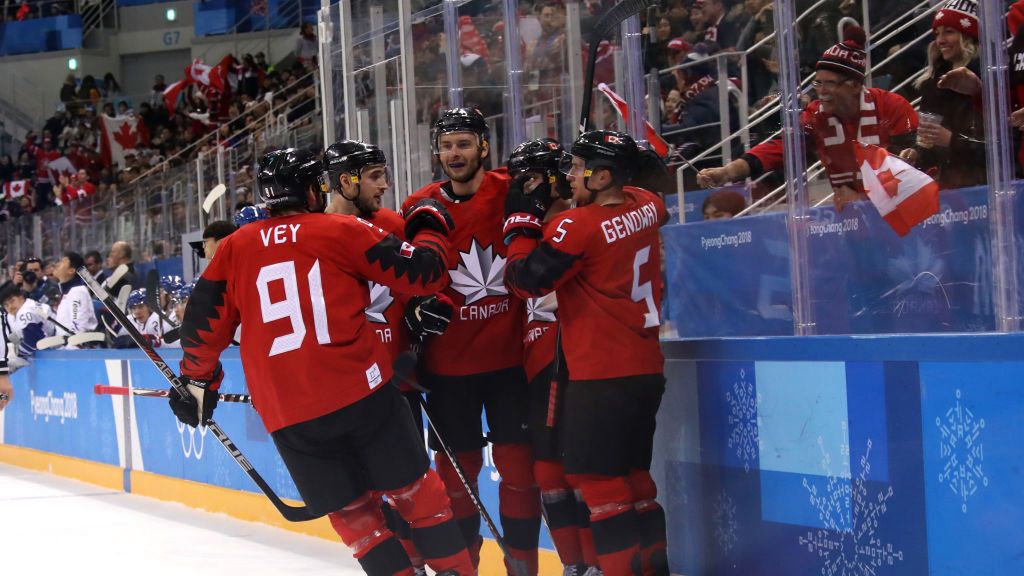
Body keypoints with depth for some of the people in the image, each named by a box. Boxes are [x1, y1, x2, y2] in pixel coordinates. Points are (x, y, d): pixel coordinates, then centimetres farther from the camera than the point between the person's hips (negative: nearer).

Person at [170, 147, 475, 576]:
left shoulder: (235, 247, 10)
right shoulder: (342, 231, 2)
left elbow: (205, 321, 12)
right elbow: (421, 275, 1)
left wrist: (197, 382, 26)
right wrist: (430, 228, 21)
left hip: (286, 414, 2)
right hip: (360, 393, -2)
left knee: (351, 509, 12)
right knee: (415, 488, 11)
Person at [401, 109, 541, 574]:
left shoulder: (513, 195, -3)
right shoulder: (420, 208, -1)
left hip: (509, 356, -1)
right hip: (447, 361, 1)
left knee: (518, 465, 2)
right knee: (456, 468, 8)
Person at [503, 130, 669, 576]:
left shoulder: (576, 227, -17)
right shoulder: (646, 206, 4)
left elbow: (524, 280, -12)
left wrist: (522, 220, -2)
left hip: (601, 376, -8)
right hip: (647, 368, 8)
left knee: (595, 477, -3)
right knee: (632, 474, 17)